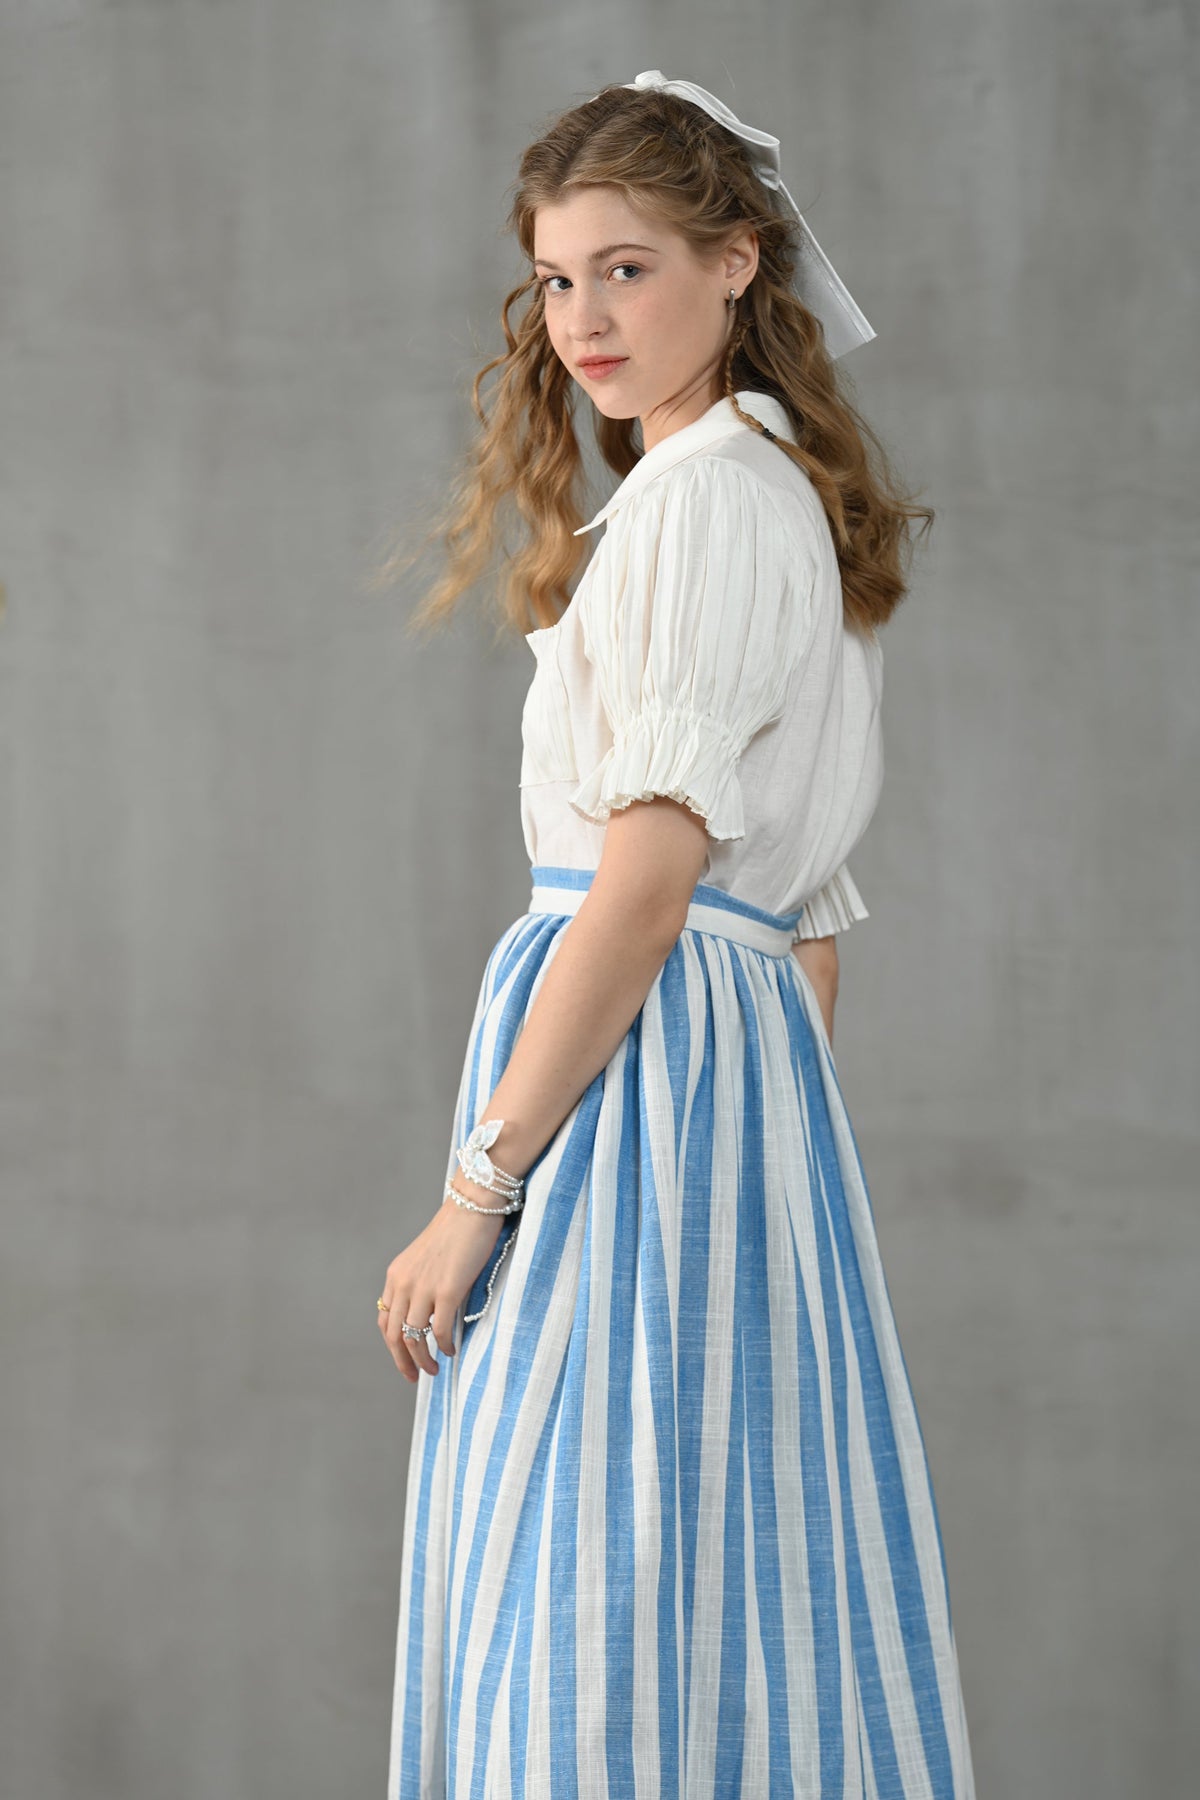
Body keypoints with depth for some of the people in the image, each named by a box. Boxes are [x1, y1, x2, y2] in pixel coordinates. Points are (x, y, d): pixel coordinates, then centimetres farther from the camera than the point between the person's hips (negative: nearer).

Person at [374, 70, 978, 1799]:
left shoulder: (700, 493, -9)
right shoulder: (802, 503, 21)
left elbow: (652, 874, -17)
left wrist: (480, 1183, -17)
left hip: (638, 1063, -10)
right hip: (759, 1054, 10)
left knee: (592, 1616, -9)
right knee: (731, 1598, 10)